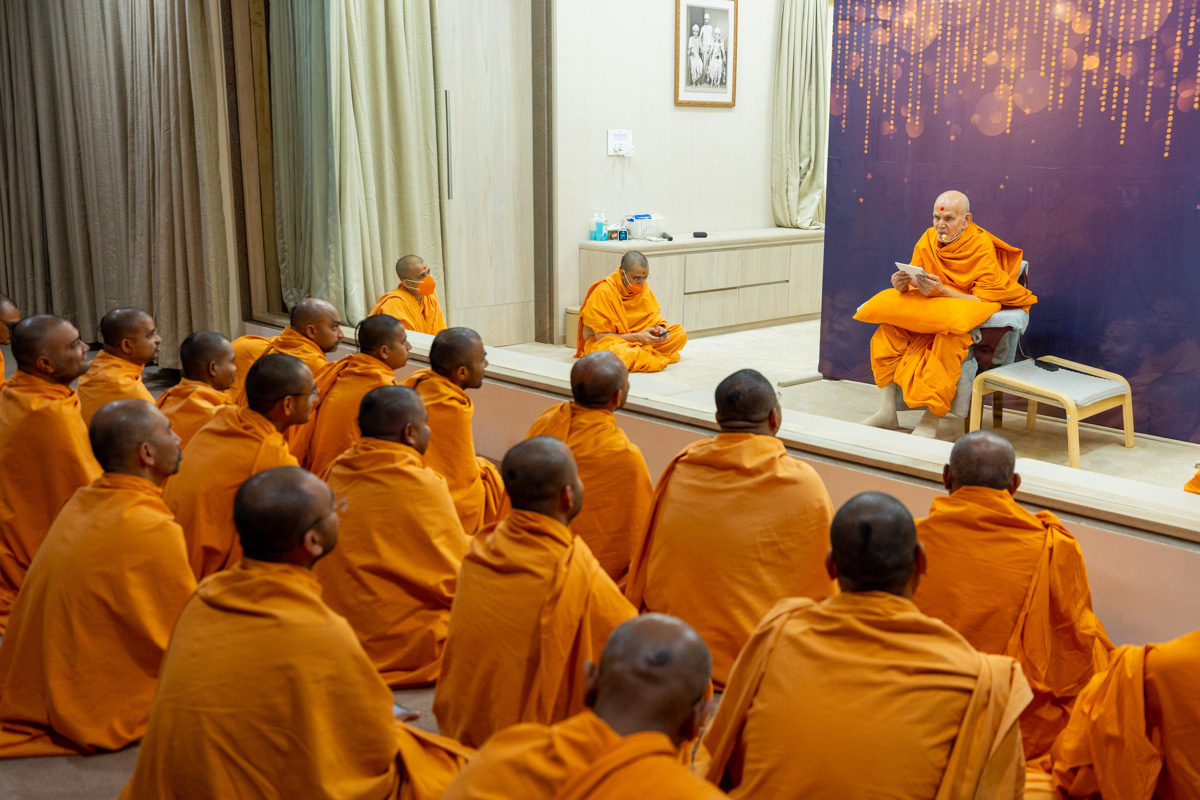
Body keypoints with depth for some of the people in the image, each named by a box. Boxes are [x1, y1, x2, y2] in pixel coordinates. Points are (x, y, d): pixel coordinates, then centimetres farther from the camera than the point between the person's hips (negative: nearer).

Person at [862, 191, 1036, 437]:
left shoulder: (983, 248, -12)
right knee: (888, 329, -18)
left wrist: (943, 291, -29)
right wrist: (903, 284, -20)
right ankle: (887, 411, -18)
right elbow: (915, 287, 6)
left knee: (948, 341, -37)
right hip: (928, 315, 6)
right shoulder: (927, 240, 3)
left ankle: (930, 423, -32)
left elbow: (984, 301, -18)